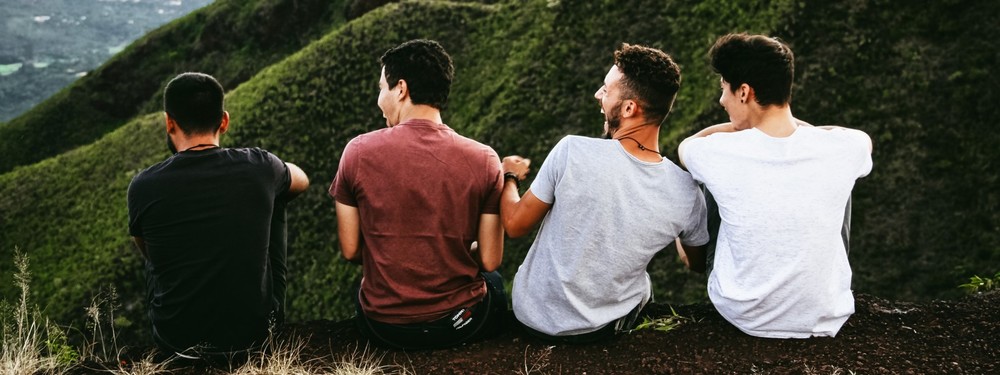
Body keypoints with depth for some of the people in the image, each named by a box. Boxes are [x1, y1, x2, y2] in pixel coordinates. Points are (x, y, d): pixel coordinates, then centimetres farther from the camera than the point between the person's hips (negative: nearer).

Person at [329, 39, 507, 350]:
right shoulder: (483, 159, -13)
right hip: (461, 324, 0)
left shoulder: (359, 151, -12)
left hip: (382, 326, 1)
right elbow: (490, 260, -8)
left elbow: (350, 250, -5)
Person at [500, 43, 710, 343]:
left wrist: (509, 177, 9)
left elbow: (515, 225, -13)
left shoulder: (572, 152, -27)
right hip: (605, 329, 1)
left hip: (533, 316, -1)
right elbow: (698, 265, 2)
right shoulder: (686, 194, -19)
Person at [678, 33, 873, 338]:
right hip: (825, 321, 1)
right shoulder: (841, 150, -16)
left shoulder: (721, 154, -21)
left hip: (742, 316, -1)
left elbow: (685, 145, 7)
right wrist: (795, 124, 16)